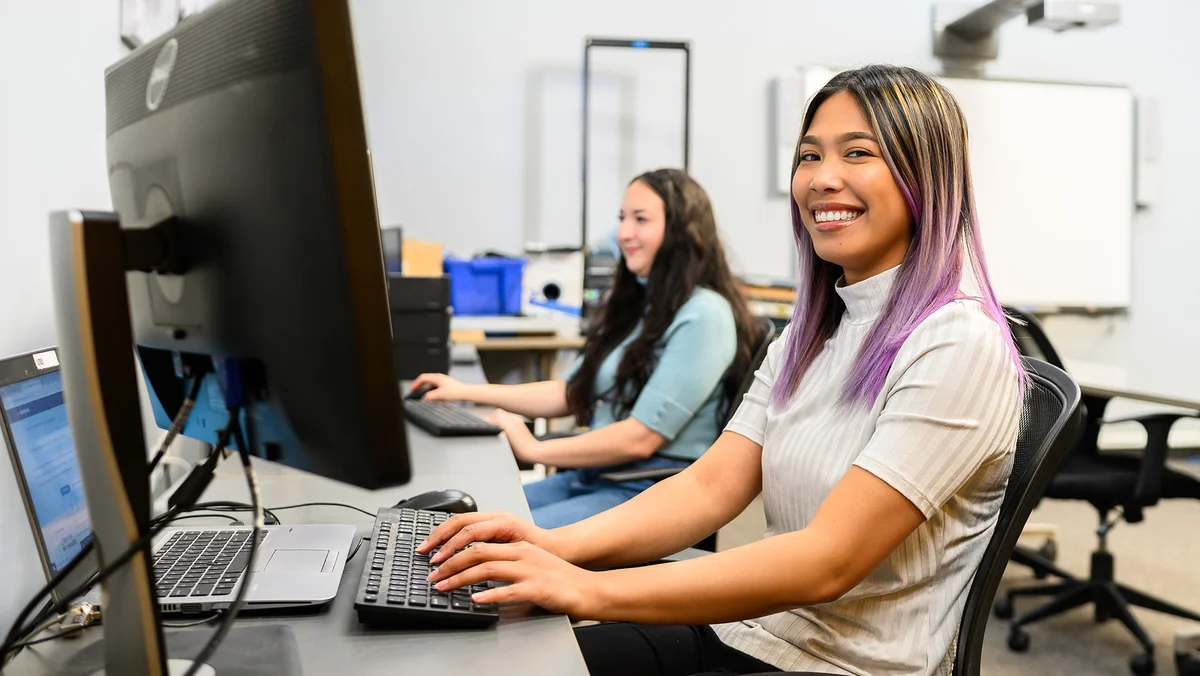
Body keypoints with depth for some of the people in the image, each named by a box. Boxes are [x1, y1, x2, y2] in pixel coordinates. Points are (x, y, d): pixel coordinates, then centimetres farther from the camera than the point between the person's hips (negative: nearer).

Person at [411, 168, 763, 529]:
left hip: (654, 493, -8)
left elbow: (640, 438, -18)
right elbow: (571, 393, 18)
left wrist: (534, 449, -12)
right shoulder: (636, 306, 15)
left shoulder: (703, 315, -14)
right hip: (593, 476, 9)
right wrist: (467, 392, 12)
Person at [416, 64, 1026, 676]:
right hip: (751, 627, 7)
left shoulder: (959, 345, -18)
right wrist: (562, 545, -18)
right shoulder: (810, 335, 8)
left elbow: (829, 560, -25)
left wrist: (589, 590, -29)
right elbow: (710, 486, -1)